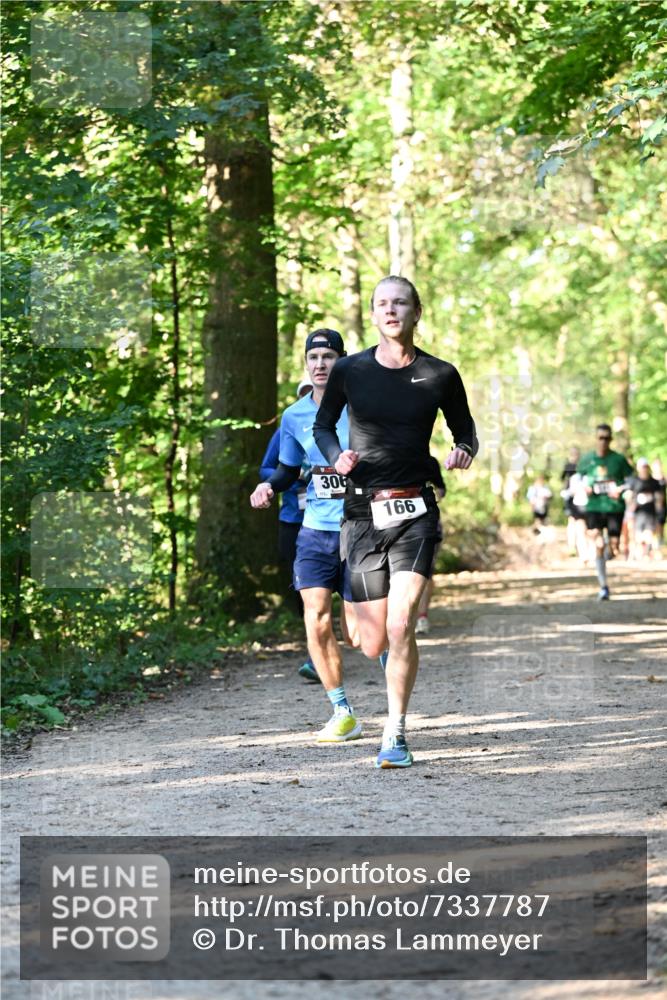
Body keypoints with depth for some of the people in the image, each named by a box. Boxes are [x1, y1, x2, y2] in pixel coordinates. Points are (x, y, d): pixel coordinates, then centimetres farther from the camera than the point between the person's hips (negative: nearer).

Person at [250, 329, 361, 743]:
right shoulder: (295, 416, 5)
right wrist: (269, 486, -3)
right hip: (316, 529, 3)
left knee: (357, 635, -3)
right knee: (317, 619, -11)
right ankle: (343, 713, 2)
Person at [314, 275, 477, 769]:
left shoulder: (440, 375, 1)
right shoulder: (349, 371, 2)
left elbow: (466, 430, 15)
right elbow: (323, 425, 16)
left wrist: (463, 452, -8)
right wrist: (338, 456, -5)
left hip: (415, 514, -1)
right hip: (363, 512, 1)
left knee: (401, 627, -17)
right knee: (373, 644, 3)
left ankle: (396, 735, -3)